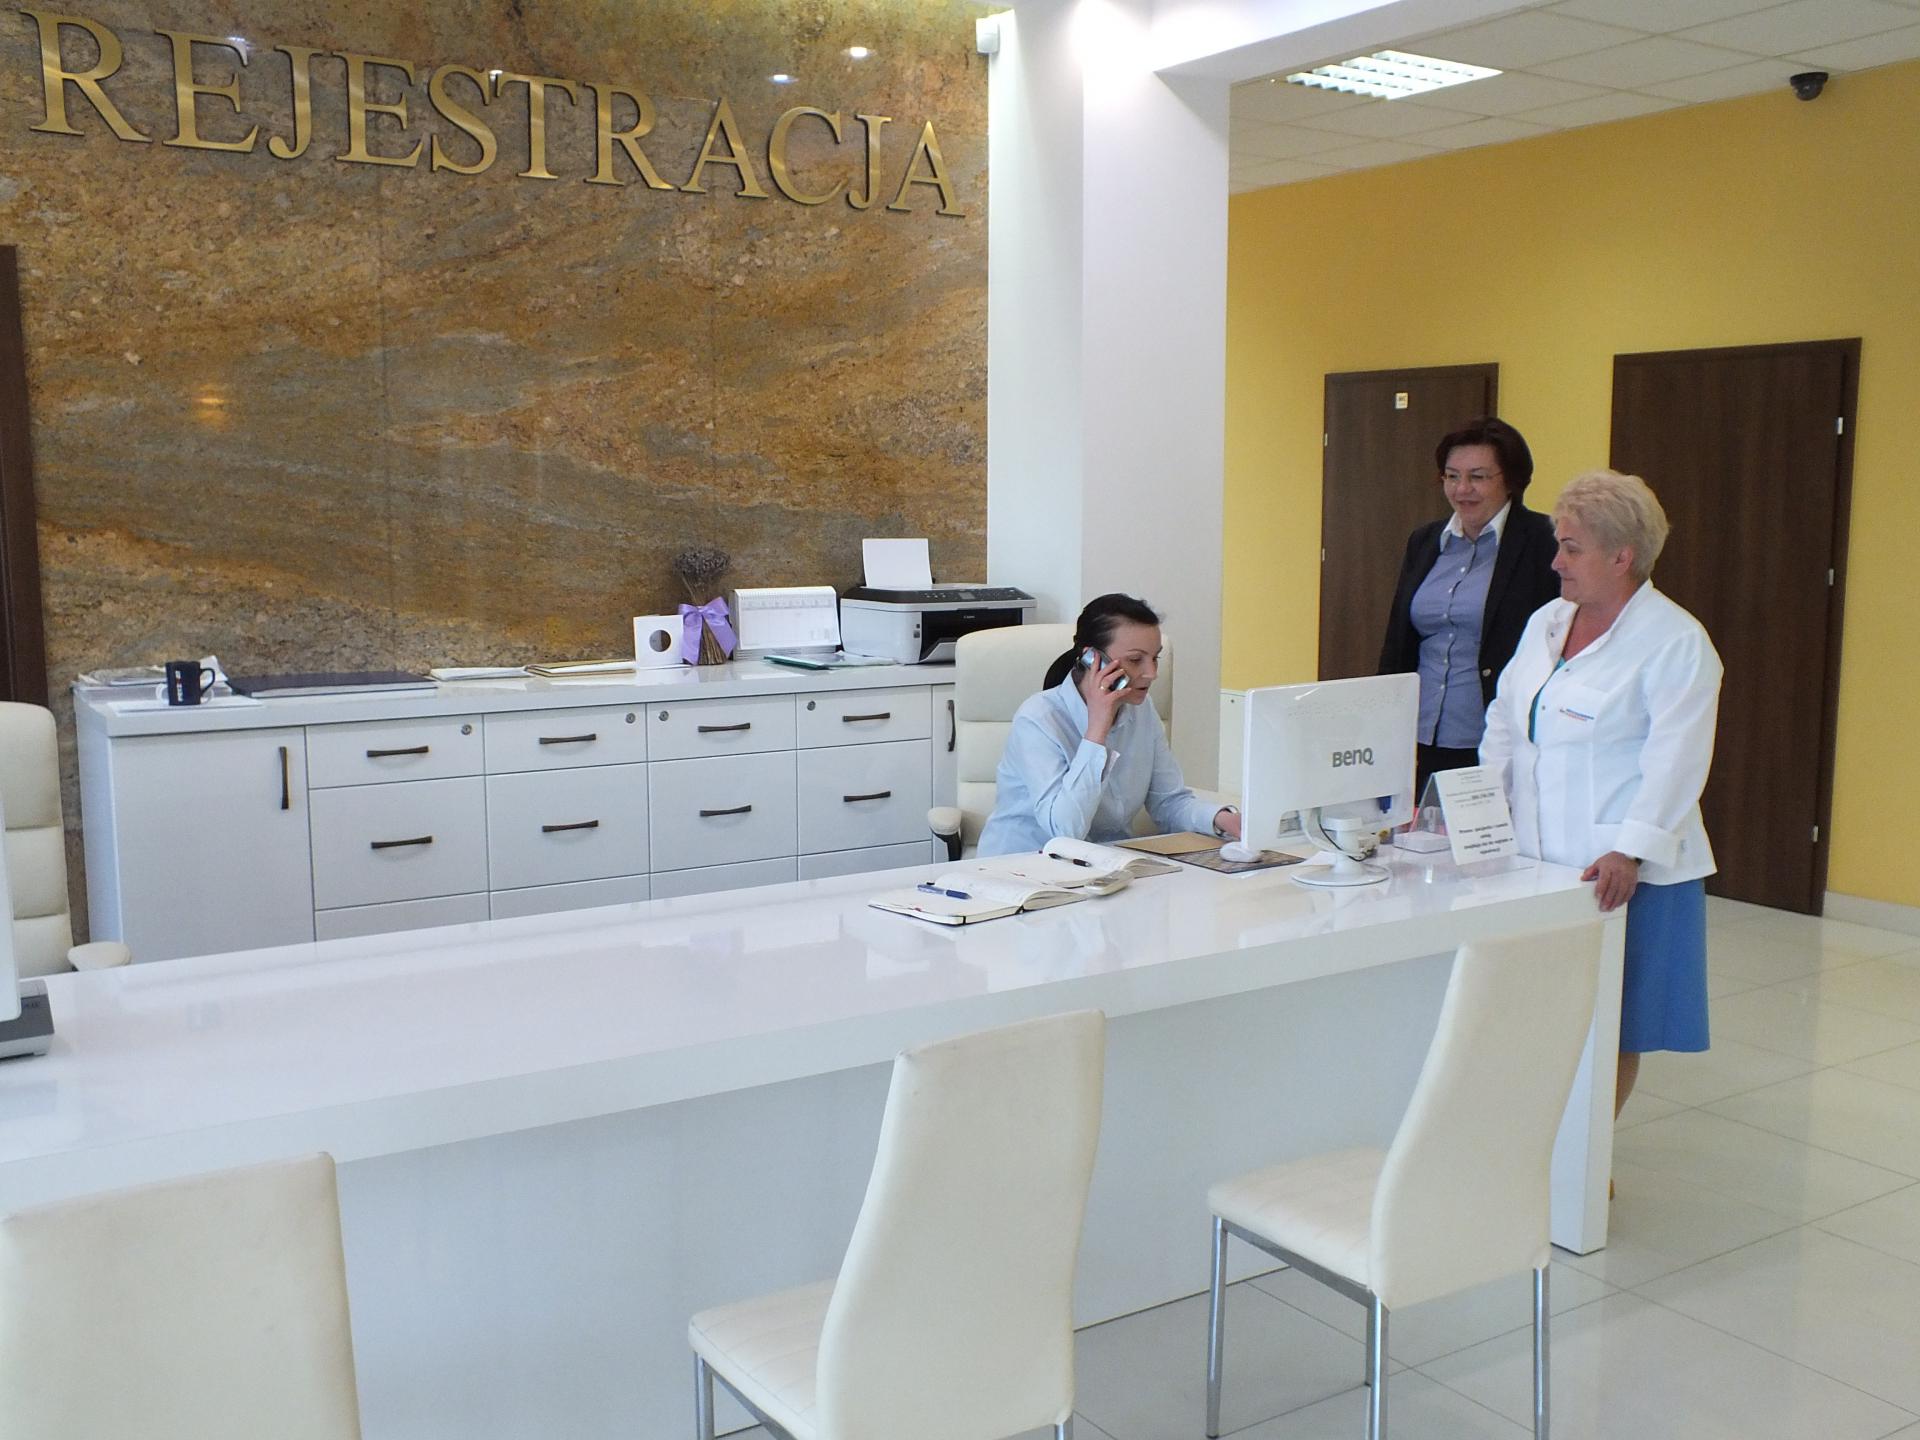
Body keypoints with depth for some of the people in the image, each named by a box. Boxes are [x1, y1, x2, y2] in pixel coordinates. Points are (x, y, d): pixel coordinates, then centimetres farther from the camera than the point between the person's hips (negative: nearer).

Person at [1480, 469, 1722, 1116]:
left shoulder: (1676, 642, -9)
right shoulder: (1546, 623, 13)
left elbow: (1674, 765, -17)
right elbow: (1504, 729, 16)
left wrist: (1630, 853, -26)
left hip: (1623, 875, -6)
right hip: (1538, 862, 6)